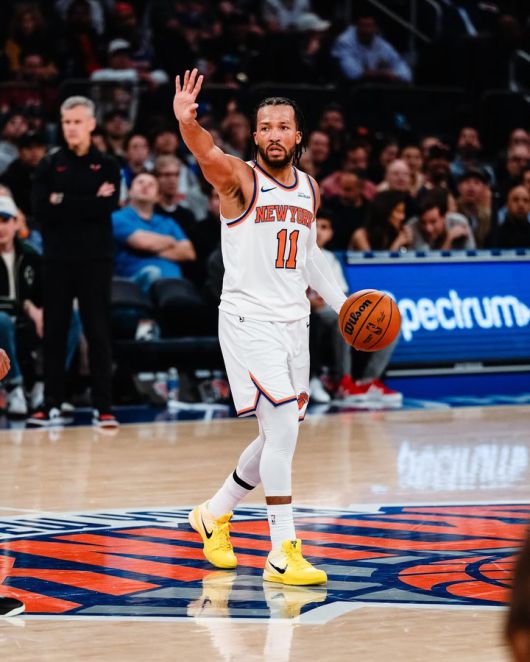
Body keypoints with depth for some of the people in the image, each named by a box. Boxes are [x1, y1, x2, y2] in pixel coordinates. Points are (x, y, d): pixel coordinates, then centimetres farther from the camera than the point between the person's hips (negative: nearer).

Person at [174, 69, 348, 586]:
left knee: (278, 437, 13)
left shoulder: (309, 189, 10)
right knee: (283, 429, -16)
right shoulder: (239, 179, -9)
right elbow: (206, 154, -31)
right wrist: (186, 121, -52)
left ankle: (215, 513, 36)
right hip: (248, 319, -7)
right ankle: (282, 553, -11)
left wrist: (342, 303, 15)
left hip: (294, 321, 7)